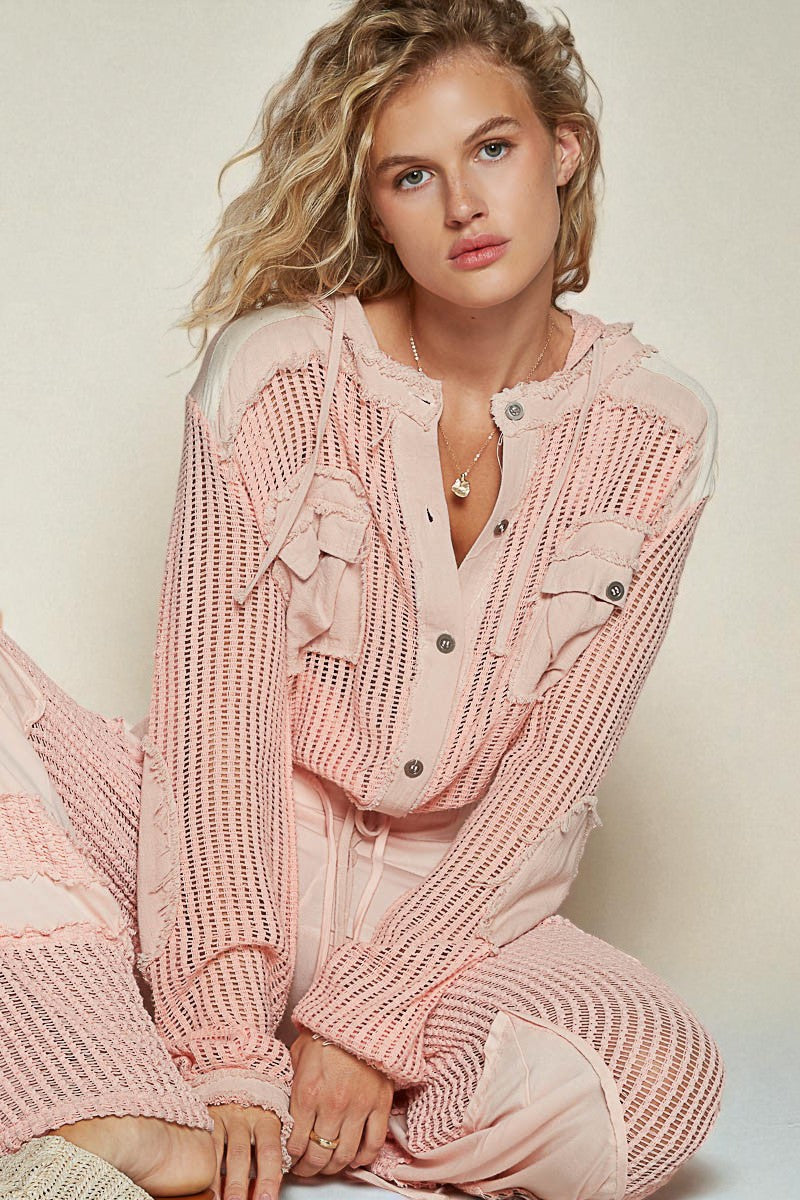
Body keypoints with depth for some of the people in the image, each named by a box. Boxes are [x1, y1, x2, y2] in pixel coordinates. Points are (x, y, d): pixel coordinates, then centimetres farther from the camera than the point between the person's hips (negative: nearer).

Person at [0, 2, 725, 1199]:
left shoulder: (656, 434, -4)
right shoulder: (277, 371, -8)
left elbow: (551, 783, -7)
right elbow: (218, 717, -14)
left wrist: (371, 1015, -15)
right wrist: (230, 1044, -21)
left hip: (440, 906, 1)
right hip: (223, 866, -1)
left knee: (660, 1085, -31)